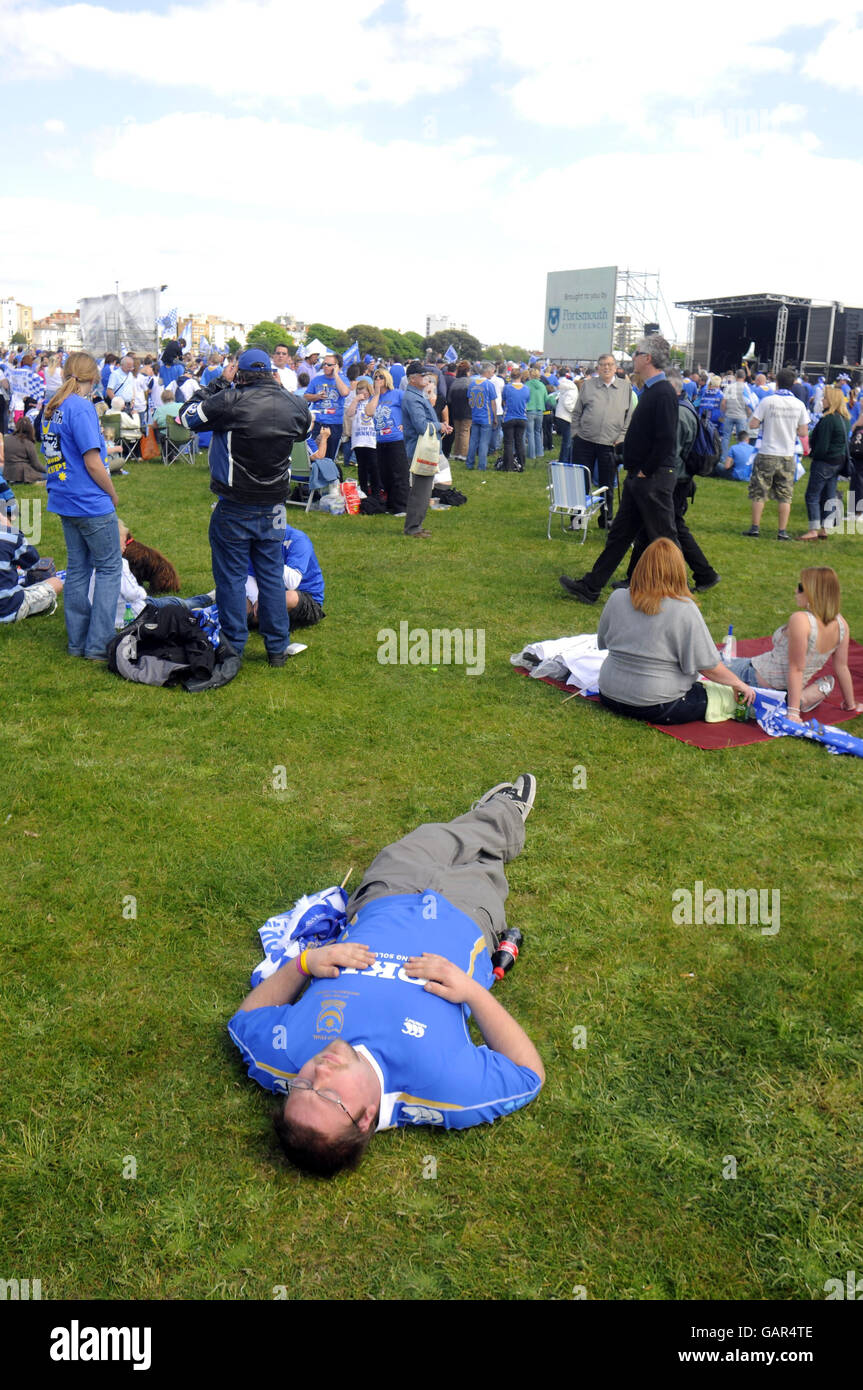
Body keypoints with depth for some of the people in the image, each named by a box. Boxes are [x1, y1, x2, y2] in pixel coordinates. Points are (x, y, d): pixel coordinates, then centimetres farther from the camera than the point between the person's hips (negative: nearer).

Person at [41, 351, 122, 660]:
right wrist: (112, 494, -5)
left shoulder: (51, 408, 9)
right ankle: (99, 645, 1)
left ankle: (77, 641, 20)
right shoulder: (81, 408, -17)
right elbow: (92, 463, -18)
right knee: (109, 568, 2)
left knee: (77, 568, 15)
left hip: (64, 502, 8)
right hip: (91, 504, -8)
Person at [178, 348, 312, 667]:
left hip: (235, 509, -4)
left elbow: (187, 417, -2)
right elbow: (307, 429, 21)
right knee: (272, 576, 12)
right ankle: (277, 648, 18)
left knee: (231, 577, 6)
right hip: (274, 508, 4)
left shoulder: (230, 400, -16)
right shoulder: (293, 404, -2)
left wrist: (219, 383, 5)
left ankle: (234, 647, 12)